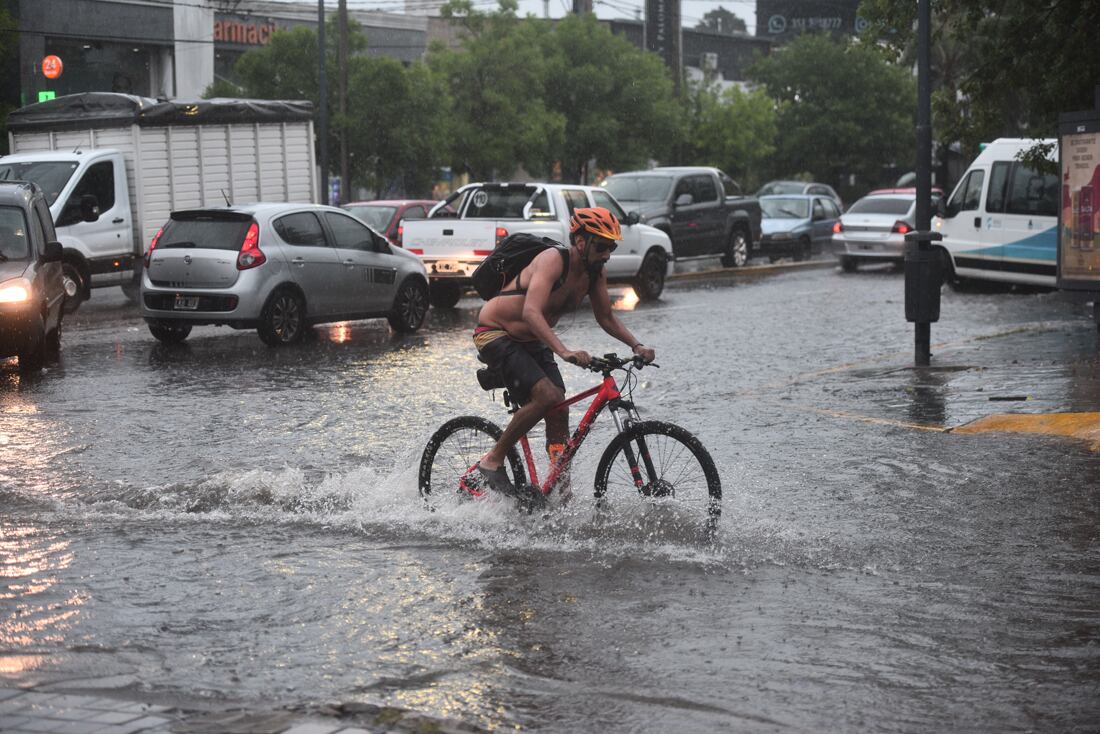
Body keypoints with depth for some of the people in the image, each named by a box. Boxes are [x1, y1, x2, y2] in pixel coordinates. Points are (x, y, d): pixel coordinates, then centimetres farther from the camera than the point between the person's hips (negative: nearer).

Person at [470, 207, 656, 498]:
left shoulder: (595, 272, -4)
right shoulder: (553, 260, -28)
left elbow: (606, 318, 8)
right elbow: (531, 313, -41)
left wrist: (636, 346, -8)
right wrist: (564, 351, -53)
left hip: (531, 342, 8)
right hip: (495, 333, -8)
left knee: (559, 414, -4)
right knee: (546, 395, -26)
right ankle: (492, 462, -12)